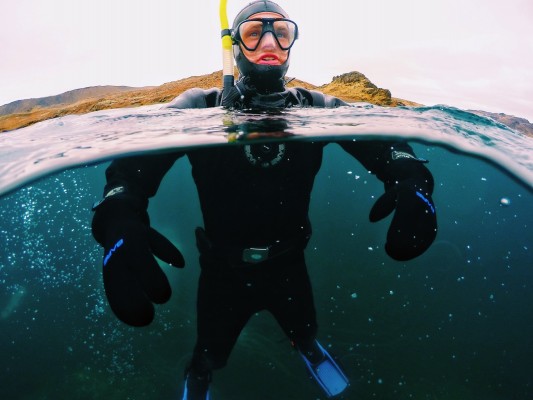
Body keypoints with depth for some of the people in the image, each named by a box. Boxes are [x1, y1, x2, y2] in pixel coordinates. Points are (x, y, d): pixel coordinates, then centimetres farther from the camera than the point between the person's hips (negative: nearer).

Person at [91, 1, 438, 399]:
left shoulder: (315, 109, -9)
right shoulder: (201, 108, -16)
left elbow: (376, 136, -20)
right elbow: (141, 153, -29)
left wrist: (411, 179, -42)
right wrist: (121, 216, -50)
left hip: (288, 264, 2)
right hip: (224, 269, -1)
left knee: (306, 332, 31)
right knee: (210, 354, 24)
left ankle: (310, 350, 70)